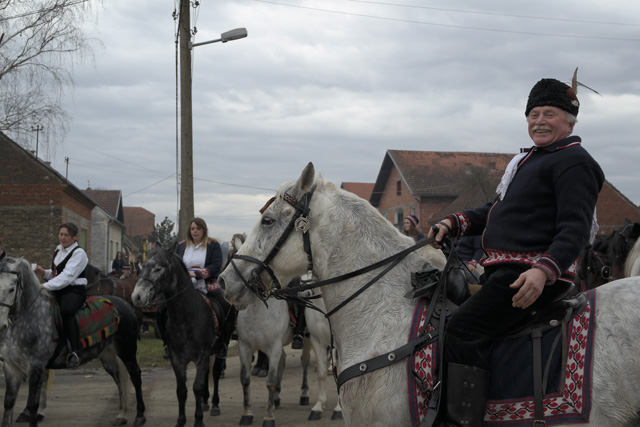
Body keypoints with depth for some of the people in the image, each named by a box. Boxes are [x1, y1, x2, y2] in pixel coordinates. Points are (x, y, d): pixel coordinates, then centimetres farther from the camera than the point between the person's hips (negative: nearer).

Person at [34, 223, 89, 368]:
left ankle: (74, 352, -41)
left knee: (66, 310, -39)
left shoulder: (79, 253, -7)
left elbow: (67, 276, -19)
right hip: (57, 291, 9)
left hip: (74, 291, -9)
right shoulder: (58, 250, 18)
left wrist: (46, 286, -26)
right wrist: (44, 273, 4)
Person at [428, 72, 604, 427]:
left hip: (531, 276, -11)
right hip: (502, 271, 11)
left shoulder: (574, 162, -7)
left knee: (462, 331, -25)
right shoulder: (529, 159, 24)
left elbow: (575, 230, -18)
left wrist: (544, 271, -34)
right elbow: (495, 210, 31)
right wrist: (452, 224, 15)